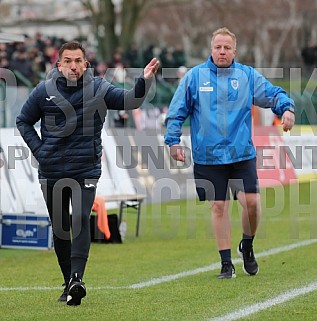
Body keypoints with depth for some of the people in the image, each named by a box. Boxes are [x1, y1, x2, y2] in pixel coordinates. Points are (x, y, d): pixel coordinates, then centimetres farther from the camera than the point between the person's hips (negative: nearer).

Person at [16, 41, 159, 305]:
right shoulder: (44, 91, -1)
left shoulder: (99, 89, -2)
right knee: (60, 227, 8)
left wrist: (145, 80, -31)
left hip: (86, 171, -2)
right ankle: (69, 283, 18)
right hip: (51, 172, 2)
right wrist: (39, 150, 0)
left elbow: (130, 100, -14)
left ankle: (77, 277, -25)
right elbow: (24, 122, 12)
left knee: (81, 219, -19)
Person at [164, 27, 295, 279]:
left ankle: (247, 246, 20)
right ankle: (226, 263, 11)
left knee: (251, 201, -9)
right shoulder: (194, 77, 3)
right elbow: (177, 112, 7)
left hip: (242, 153, 1)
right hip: (208, 156, -1)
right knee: (218, 206, 1)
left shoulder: (248, 76, 6)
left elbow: (273, 94, 2)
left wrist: (287, 108, -18)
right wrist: (173, 140, 0)